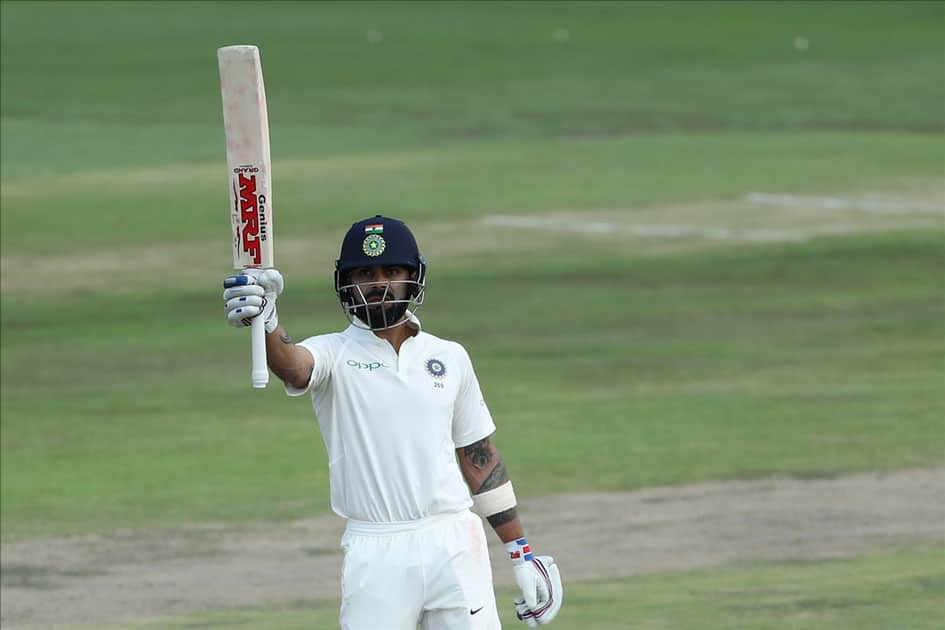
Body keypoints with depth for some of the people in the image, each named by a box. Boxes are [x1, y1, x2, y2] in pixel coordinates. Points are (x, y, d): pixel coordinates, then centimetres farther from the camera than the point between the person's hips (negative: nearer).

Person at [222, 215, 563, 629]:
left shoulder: (449, 358, 11)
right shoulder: (334, 355, 1)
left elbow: (480, 456, 15)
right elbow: (292, 366, -24)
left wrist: (522, 556, 13)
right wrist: (266, 321, -48)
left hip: (454, 544, 2)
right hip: (376, 557, -2)